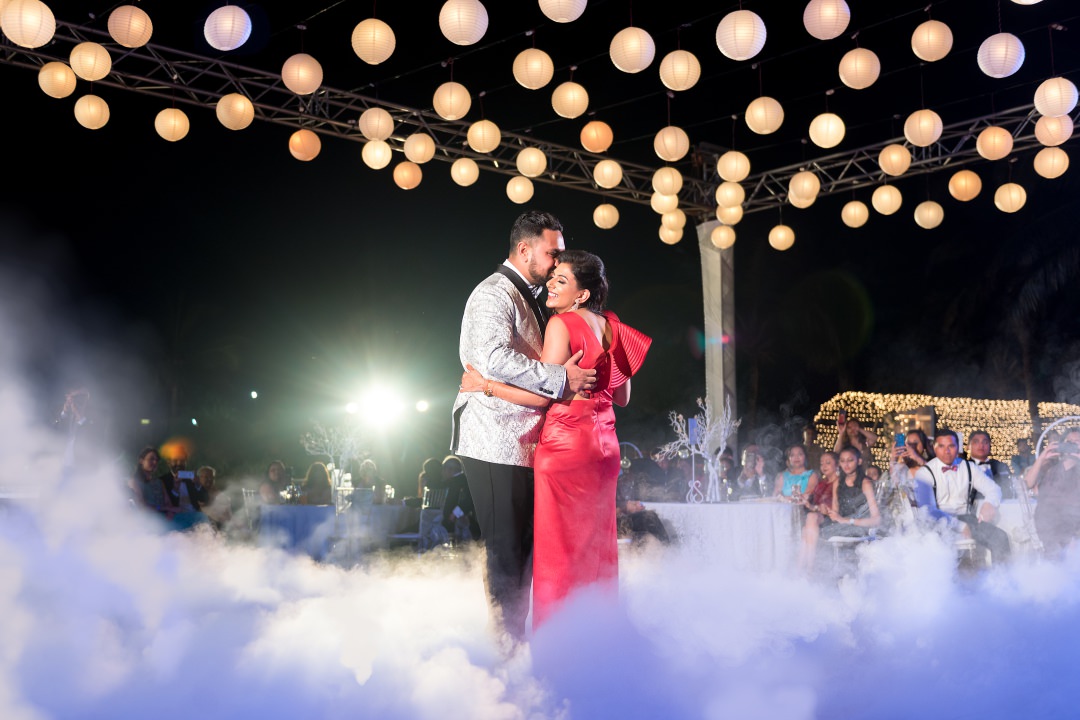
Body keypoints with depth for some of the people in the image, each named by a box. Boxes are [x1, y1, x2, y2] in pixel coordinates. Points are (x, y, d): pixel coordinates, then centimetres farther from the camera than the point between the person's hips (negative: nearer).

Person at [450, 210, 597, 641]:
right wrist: (561, 378, -24)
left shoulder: (531, 298, 21)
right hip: (497, 442, -9)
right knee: (506, 549, -6)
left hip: (524, 442, 10)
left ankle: (514, 636, 17)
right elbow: (494, 357, -27)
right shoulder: (494, 294, -10)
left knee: (523, 545, 10)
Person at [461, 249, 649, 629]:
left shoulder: (562, 324, -12)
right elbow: (622, 396, 13)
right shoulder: (611, 326, 9)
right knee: (596, 540, 14)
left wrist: (484, 385, -9)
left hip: (566, 443, -8)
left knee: (558, 544, 0)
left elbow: (542, 395, -15)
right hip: (603, 443, 8)